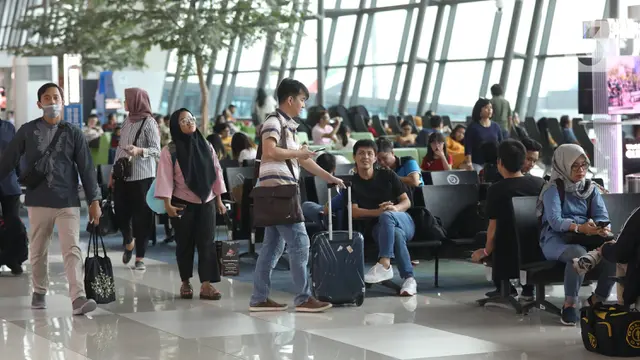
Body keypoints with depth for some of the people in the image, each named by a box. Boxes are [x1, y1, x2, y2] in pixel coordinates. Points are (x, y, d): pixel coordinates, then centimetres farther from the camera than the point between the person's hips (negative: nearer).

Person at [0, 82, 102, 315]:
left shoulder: (73, 133, 2)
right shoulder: (27, 131, 3)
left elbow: (86, 168, 1)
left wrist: (94, 200, -2)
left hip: (68, 202, -1)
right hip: (38, 201, 1)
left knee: (72, 249, -11)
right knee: (37, 251, 11)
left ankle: (78, 298, -18)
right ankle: (39, 291, 29)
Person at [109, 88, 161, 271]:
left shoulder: (149, 123, -7)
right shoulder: (127, 121, 12)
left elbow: (157, 150, -11)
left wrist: (140, 151, -30)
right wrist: (113, 172, 15)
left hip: (142, 176, -6)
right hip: (123, 174, 6)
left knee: (141, 216, -2)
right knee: (121, 213, 6)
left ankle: (140, 257, 7)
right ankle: (129, 242, 35)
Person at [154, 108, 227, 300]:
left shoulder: (206, 147, 5)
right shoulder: (169, 151, -6)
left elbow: (216, 172, 9)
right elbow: (165, 178, -10)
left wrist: (219, 200, 7)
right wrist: (167, 204, -18)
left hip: (206, 202, 3)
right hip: (183, 203, -3)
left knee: (206, 242, -5)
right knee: (185, 243, 6)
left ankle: (206, 284, -8)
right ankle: (185, 282, 18)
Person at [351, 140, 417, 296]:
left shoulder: (387, 175, 6)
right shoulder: (352, 183, 3)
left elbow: (407, 202, 5)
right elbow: (354, 211, -8)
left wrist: (395, 209, -19)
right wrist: (378, 211, -25)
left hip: (404, 221, 1)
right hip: (379, 228, -1)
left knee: (387, 216, -36)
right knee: (396, 234, -38)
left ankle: (384, 265, -48)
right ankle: (408, 278, -39)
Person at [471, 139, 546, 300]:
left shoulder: (496, 190, -11)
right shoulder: (540, 184, 1)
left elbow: (493, 227, -7)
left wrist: (486, 251, 11)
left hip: (509, 257, -3)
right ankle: (528, 289, 29)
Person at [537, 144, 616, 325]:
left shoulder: (591, 189, 12)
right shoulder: (553, 189, -5)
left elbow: (602, 216, 0)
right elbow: (555, 221, -19)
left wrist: (601, 228, -26)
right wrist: (579, 227, -37)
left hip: (587, 238, 5)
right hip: (556, 239, -5)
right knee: (579, 253, -39)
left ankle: (598, 299, -6)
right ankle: (570, 304, -24)